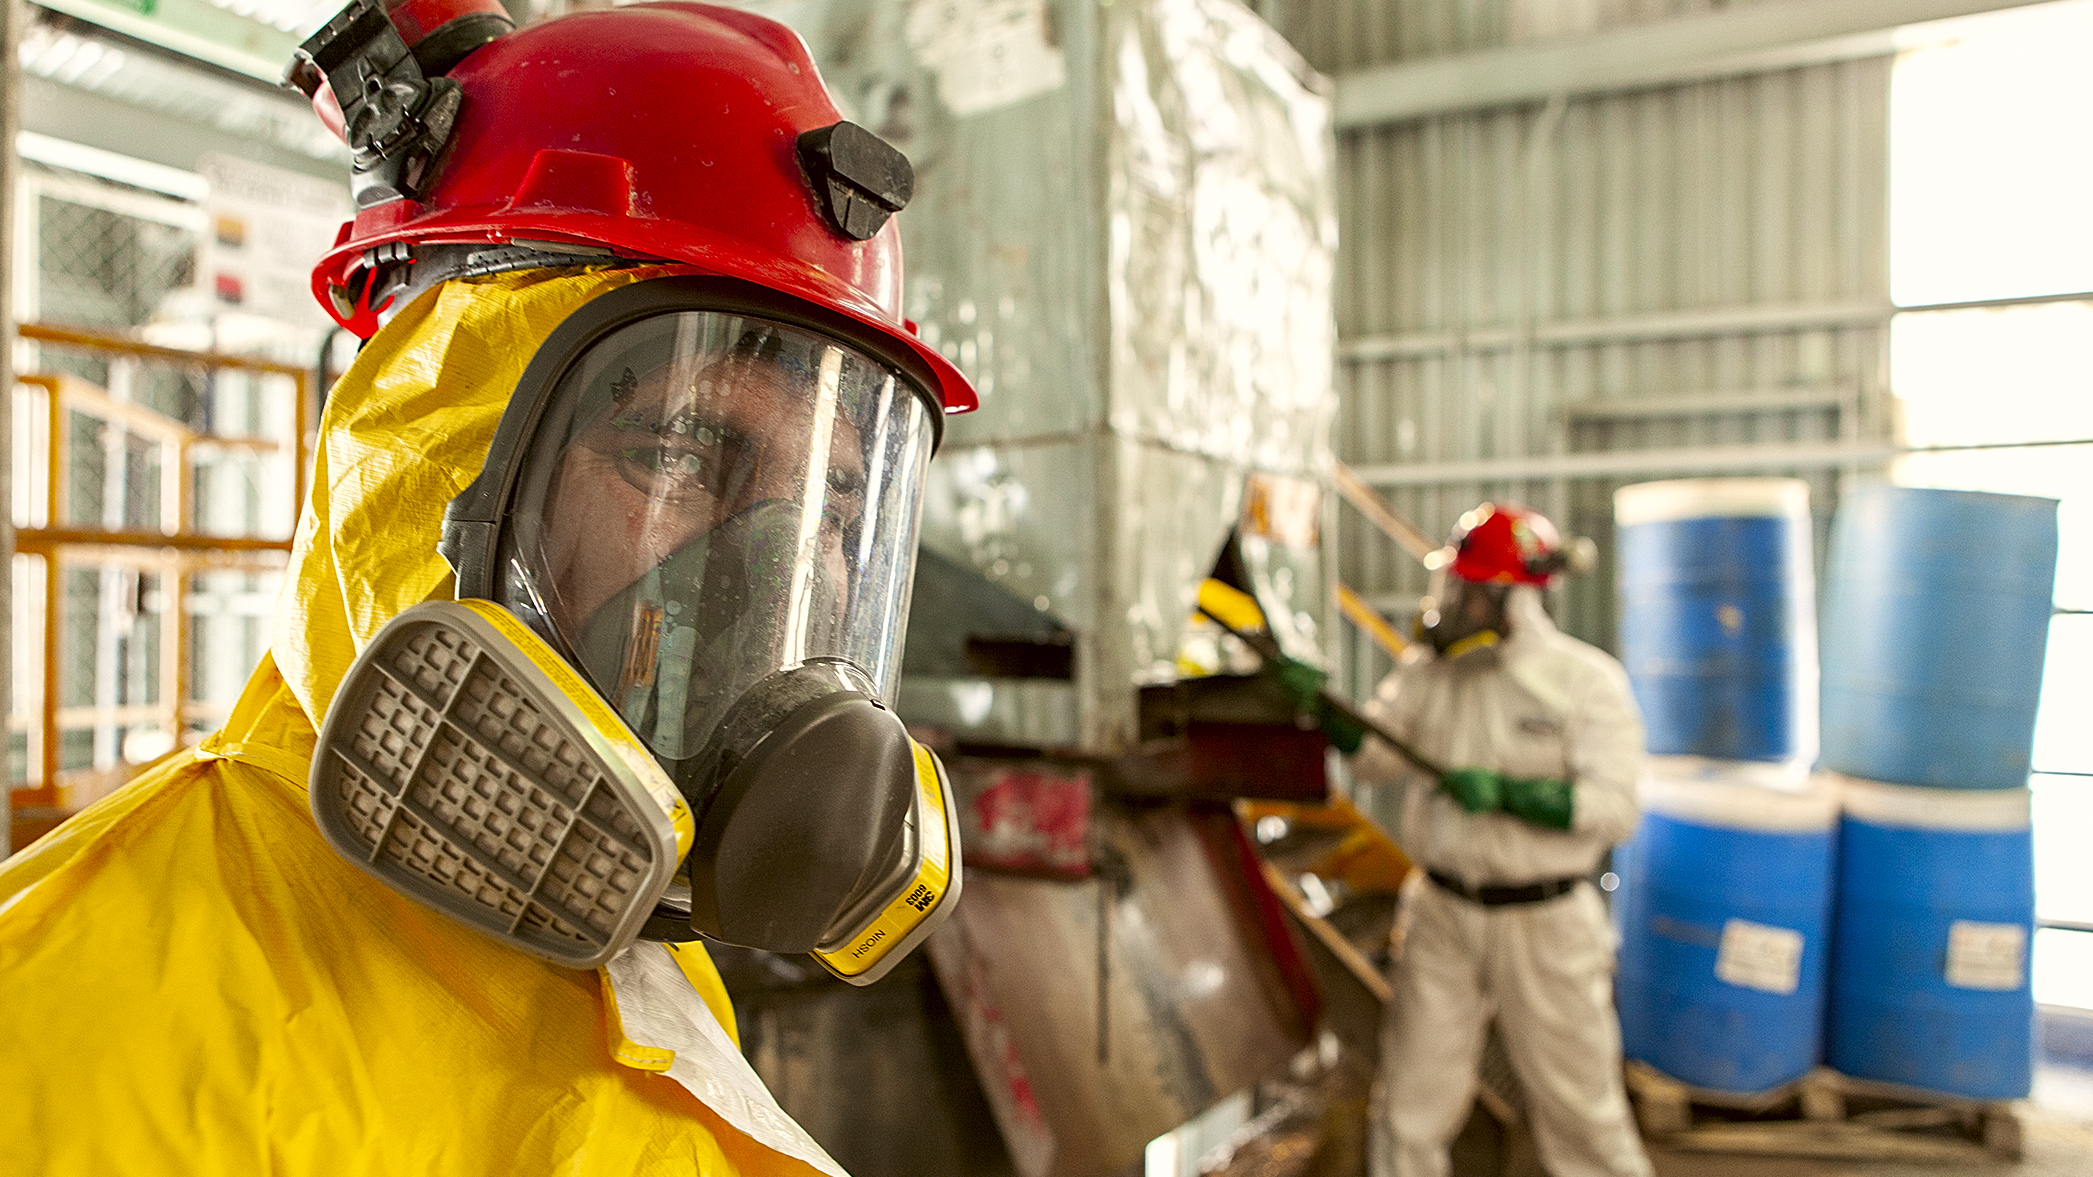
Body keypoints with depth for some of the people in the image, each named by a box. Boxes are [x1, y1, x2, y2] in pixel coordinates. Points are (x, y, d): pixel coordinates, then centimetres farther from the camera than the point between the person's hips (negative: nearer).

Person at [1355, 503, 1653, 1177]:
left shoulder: (1586, 681, -10)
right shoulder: (1432, 672, 2)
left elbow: (1612, 809, -16)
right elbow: (1374, 754, 5)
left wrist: (1506, 793, -27)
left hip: (1544, 925, -3)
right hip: (1442, 918, 3)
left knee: (1578, 1106, 12)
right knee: (1412, 1105, 9)